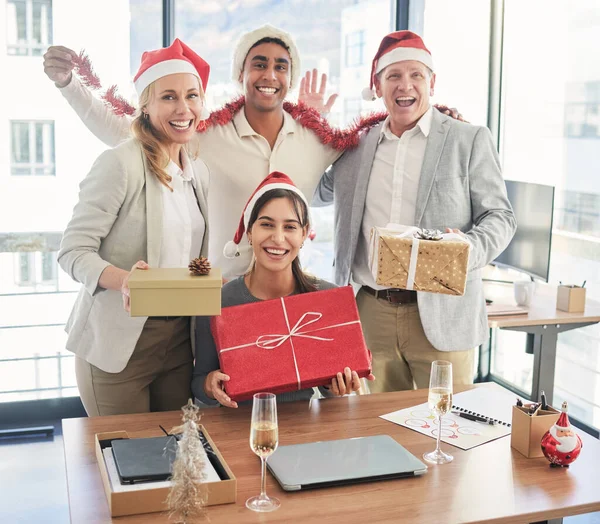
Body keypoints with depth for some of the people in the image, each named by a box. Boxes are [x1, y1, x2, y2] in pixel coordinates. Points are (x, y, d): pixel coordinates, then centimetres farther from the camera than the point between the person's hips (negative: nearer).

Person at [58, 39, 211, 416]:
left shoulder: (199, 173, 10)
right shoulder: (120, 164, -13)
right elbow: (73, 250, -15)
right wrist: (123, 280, -31)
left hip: (178, 340, 6)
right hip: (118, 342, -6)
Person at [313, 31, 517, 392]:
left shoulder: (470, 140, 2)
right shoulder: (357, 145, 12)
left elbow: (500, 216, 1)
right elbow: (314, 193, 22)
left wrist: (470, 249, -20)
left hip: (441, 317, -3)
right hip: (372, 314, 3)